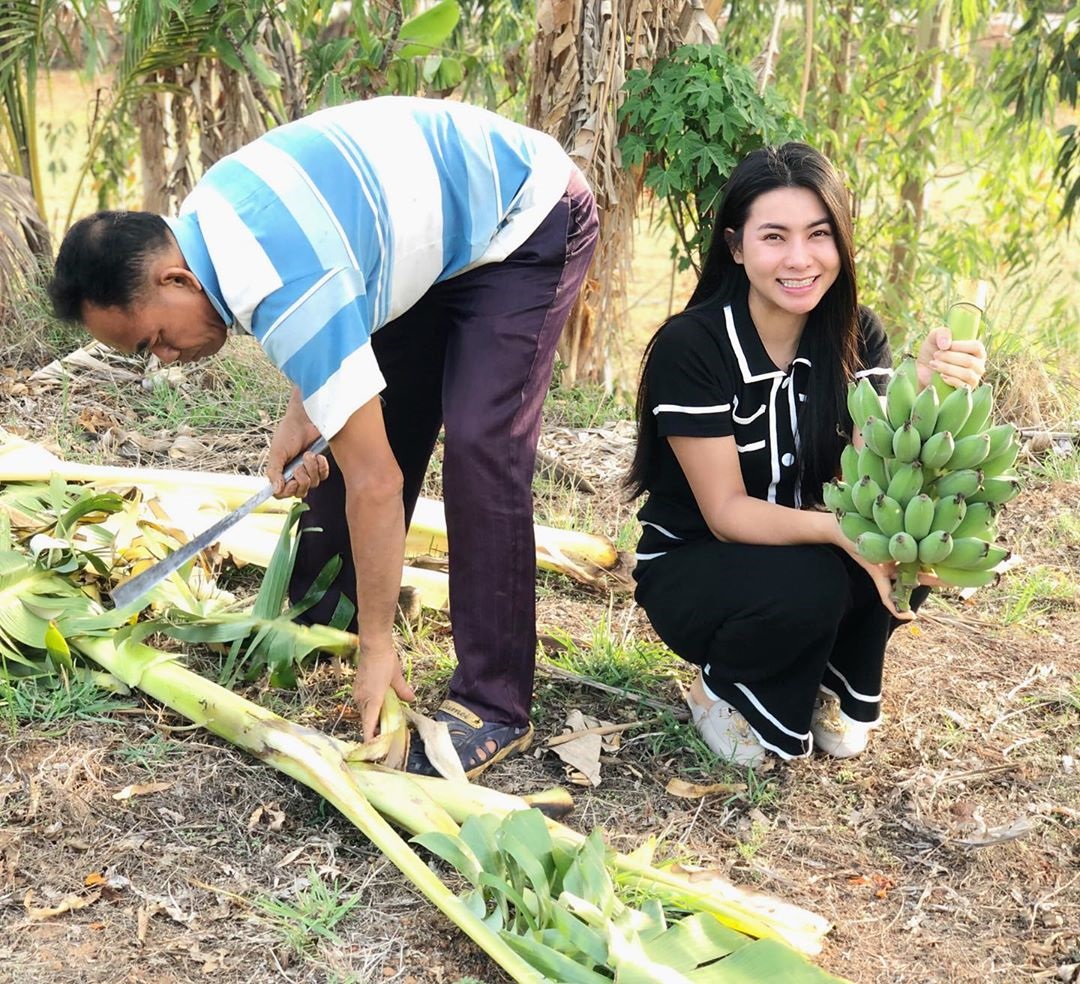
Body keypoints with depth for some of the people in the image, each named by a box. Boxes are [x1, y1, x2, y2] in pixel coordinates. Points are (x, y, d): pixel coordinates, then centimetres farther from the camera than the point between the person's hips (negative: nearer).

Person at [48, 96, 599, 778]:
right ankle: (321, 618, 24)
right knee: (361, 423, 7)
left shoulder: (283, 295, -35)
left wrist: (377, 645, -21)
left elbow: (376, 484, -31)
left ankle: (495, 708, -13)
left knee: (480, 444, -21)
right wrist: (302, 416, -5)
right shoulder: (202, 218, -8)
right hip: (443, 234, 9)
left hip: (530, 220, -9)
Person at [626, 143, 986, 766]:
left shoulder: (856, 336, -8)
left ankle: (832, 688, 3)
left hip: (806, 550, 5)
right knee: (806, 583, -36)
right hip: (694, 571, -4)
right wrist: (839, 530, -40)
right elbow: (726, 512, -23)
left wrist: (927, 388, -38)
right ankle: (724, 692, -1)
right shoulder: (690, 346, -22)